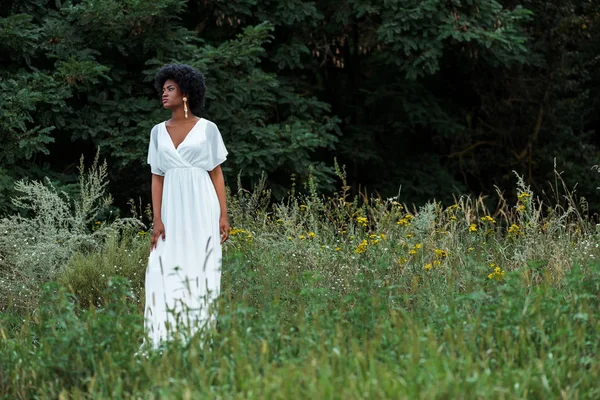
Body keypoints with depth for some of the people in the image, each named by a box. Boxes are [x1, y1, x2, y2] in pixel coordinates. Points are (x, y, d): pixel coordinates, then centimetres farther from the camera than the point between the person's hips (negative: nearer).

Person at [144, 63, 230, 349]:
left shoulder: (207, 129, 2)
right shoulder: (158, 132, 11)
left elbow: (217, 173, 4)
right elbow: (157, 177, 9)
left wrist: (224, 216, -3)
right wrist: (157, 219, -1)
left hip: (201, 210, -3)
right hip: (172, 210, 3)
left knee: (200, 273, -3)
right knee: (167, 275, -3)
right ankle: (168, 341, -2)